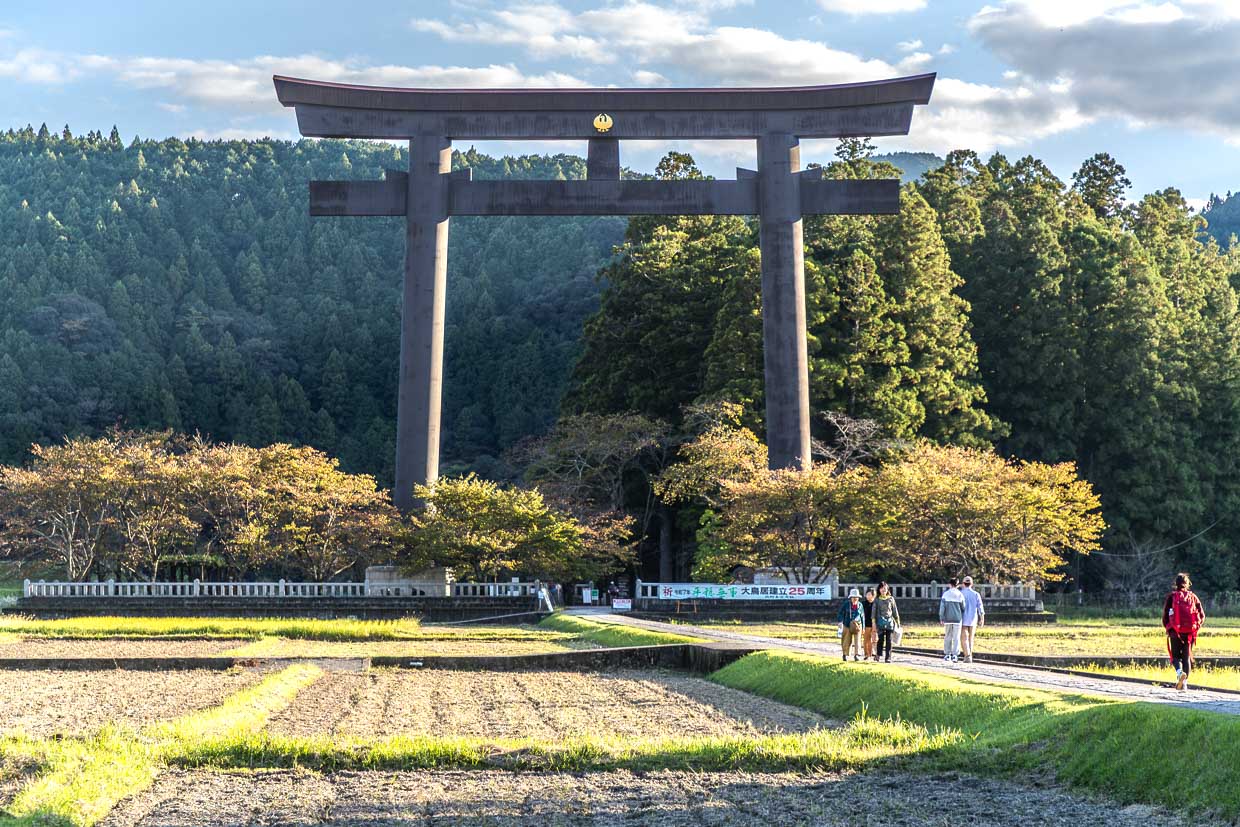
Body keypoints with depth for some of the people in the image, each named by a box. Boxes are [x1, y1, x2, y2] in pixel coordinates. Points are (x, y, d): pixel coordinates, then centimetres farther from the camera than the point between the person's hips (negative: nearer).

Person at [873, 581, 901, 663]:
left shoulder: (891, 599, 9)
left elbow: (895, 611, 13)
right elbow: (874, 612, 5)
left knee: (889, 640, -3)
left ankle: (888, 657, -2)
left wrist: (897, 622, 12)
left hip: (889, 621, 1)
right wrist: (874, 623, -2)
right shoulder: (877, 600, 6)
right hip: (880, 621, -1)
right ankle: (878, 654, 13)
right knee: (881, 638, -8)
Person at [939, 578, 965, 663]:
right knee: (956, 638, 2)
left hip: (948, 618, 0)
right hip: (957, 618, 0)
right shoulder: (960, 595, -2)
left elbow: (942, 606, -5)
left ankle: (947, 654, 12)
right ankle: (955, 655, -4)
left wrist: (941, 618, 1)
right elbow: (963, 607, 3)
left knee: (948, 637, 11)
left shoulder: (946, 594, -4)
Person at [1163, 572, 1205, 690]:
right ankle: (1184, 683, 5)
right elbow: (1202, 615, 2)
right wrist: (1196, 627, 14)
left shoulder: (1171, 597, 1)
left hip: (1175, 632, -2)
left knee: (1176, 656, 8)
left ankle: (1179, 671, -23)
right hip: (1190, 632, 2)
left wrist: (1167, 628, 12)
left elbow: (1165, 615, -3)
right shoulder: (1193, 597, 6)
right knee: (1187, 657, 11)